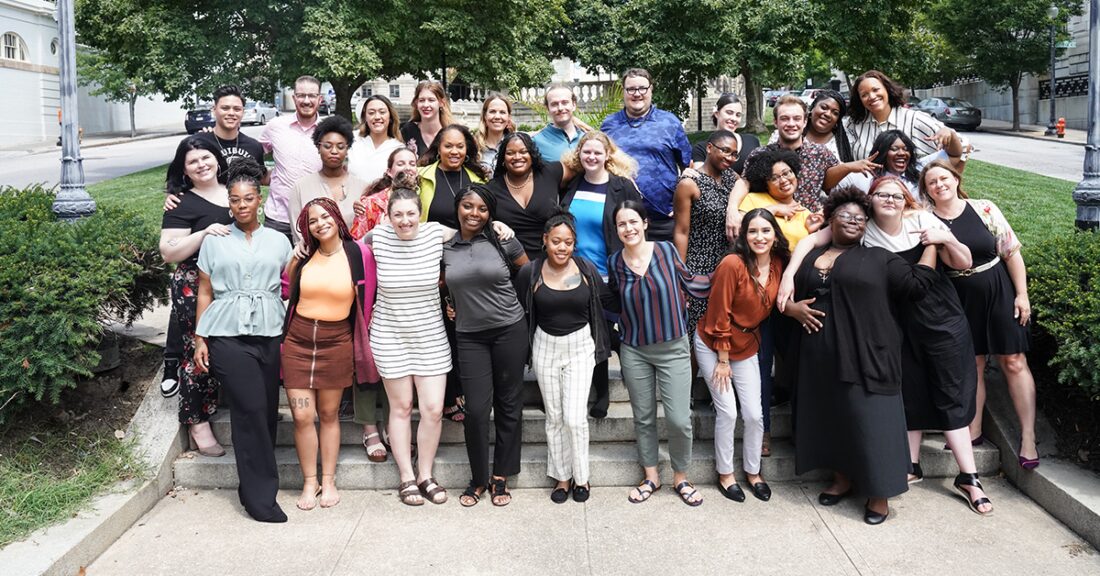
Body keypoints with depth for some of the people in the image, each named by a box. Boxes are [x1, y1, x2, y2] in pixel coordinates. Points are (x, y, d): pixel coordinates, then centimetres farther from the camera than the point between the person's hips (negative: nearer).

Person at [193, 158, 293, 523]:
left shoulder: (278, 241, 13)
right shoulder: (214, 241, 12)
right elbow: (205, 293, 11)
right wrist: (200, 338, 5)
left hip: (269, 335, 2)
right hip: (227, 336, -2)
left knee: (267, 411, 0)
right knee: (251, 408, -11)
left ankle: (255, 488, 15)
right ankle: (259, 495, -3)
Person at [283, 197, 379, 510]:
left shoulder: (359, 253, -5)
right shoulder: (304, 255, 3)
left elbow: (368, 299, 4)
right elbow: (289, 291, 14)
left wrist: (361, 337, 4)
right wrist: (293, 261, 0)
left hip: (337, 342, -1)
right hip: (297, 340, 2)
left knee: (329, 414, 11)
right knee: (302, 416, -1)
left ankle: (328, 480, 24)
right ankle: (309, 482, 15)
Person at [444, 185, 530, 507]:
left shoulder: (503, 240, -5)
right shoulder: (444, 247, 2)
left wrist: (504, 299, 7)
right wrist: (450, 306, 7)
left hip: (510, 331, -1)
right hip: (470, 336, 1)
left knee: (509, 405, 7)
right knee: (476, 409, -3)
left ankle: (500, 477, 20)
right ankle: (478, 478, 15)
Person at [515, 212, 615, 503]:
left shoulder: (586, 269, -8)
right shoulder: (530, 271, -10)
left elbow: (607, 300, 6)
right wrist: (526, 341, 2)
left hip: (580, 347, -1)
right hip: (546, 347, 1)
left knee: (575, 417, -6)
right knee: (554, 417, 9)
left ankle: (580, 476, 14)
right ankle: (562, 476, 25)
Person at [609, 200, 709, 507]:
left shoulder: (665, 249, -7)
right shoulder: (615, 262, -2)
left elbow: (688, 282, 5)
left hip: (673, 349, -2)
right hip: (635, 352, 2)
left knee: (679, 419, -4)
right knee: (643, 418, 12)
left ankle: (681, 478, 18)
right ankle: (651, 476, 29)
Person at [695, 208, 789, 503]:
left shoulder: (778, 263, -6)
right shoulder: (733, 264, -23)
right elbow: (719, 316, -18)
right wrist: (723, 360, -14)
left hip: (746, 347, 5)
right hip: (712, 345, -5)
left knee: (754, 413, 5)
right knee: (728, 412, -3)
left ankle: (753, 472, 26)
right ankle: (725, 474, 17)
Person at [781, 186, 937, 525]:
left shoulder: (878, 259, 5)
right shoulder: (810, 258, 14)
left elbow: (917, 284, -3)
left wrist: (932, 242, 3)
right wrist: (792, 308, -3)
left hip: (866, 356, -4)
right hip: (822, 358, 4)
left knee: (870, 419, -2)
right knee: (830, 417, 12)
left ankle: (879, 493, 13)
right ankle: (842, 479, 31)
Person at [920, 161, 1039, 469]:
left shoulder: (984, 209, -5)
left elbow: (1012, 252, -3)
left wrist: (1022, 294, -6)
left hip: (999, 293, -1)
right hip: (959, 301, 1)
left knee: (1014, 362, -1)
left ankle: (1028, 437, 4)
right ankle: (973, 431, 21)